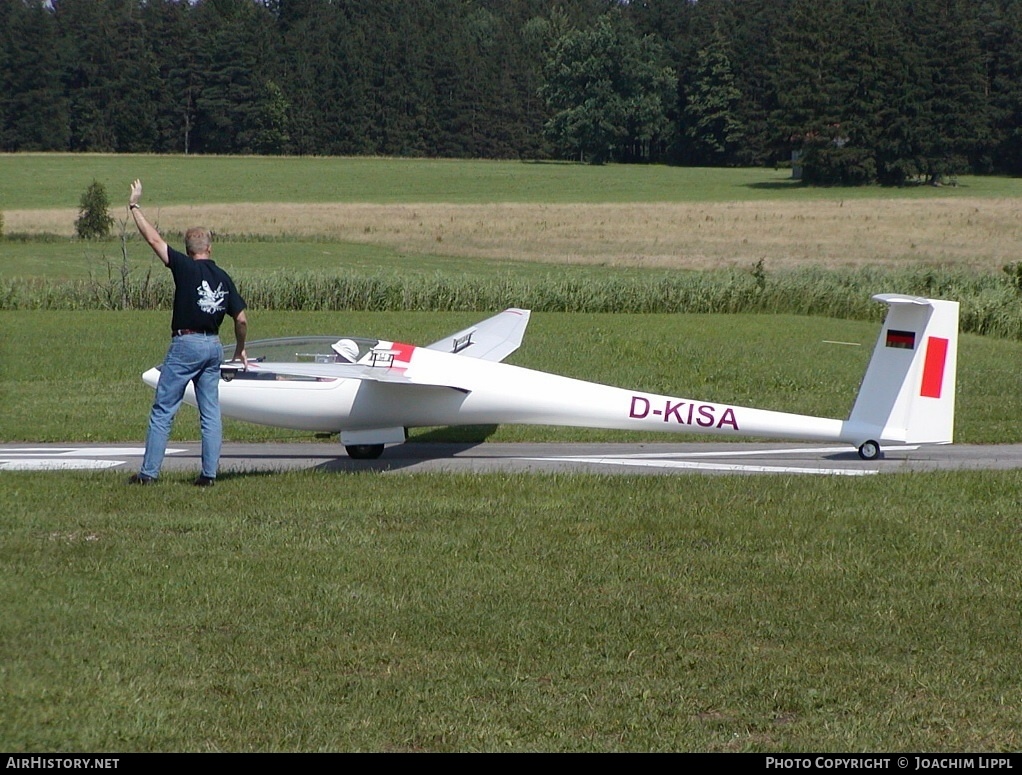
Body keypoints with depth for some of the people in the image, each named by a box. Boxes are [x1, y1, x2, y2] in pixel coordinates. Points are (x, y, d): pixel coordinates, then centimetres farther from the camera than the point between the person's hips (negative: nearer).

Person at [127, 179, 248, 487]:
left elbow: (154, 239, -6)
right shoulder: (223, 278, 8)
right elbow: (241, 319, 7)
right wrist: (241, 348, 23)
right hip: (214, 346, 5)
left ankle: (148, 472, -2)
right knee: (211, 413, 8)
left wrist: (134, 207, 4)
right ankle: (209, 473, 3)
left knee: (163, 411, -1)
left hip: (186, 344, -5)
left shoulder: (186, 268, -7)